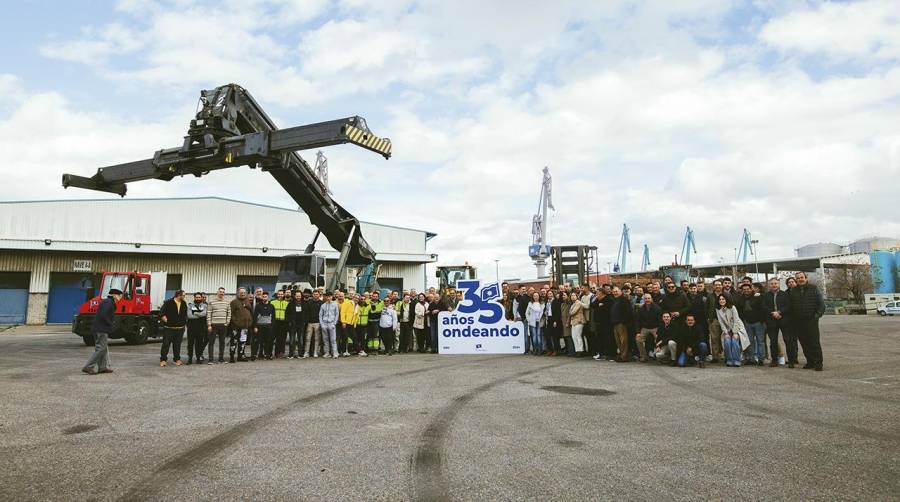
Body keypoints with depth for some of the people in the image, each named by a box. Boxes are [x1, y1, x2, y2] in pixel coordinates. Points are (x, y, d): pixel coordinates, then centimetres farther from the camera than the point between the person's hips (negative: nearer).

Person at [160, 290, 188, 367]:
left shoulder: (184, 304, 10)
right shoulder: (168, 303, -7)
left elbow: (185, 314, 24)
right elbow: (161, 314, -6)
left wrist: (185, 321, 14)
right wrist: (166, 321, -9)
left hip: (180, 328, 4)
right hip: (169, 328, -4)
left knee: (177, 345, 10)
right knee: (166, 344, -2)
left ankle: (177, 359, 18)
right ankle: (163, 360, 6)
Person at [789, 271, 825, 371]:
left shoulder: (814, 289, 3)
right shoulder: (793, 291, 10)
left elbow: (821, 303, 2)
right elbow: (790, 306, 14)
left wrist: (818, 314, -6)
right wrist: (793, 318, 7)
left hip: (811, 320, -3)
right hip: (798, 322, 3)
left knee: (815, 342, -7)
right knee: (804, 343, 6)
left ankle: (818, 363, -2)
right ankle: (810, 362, 15)